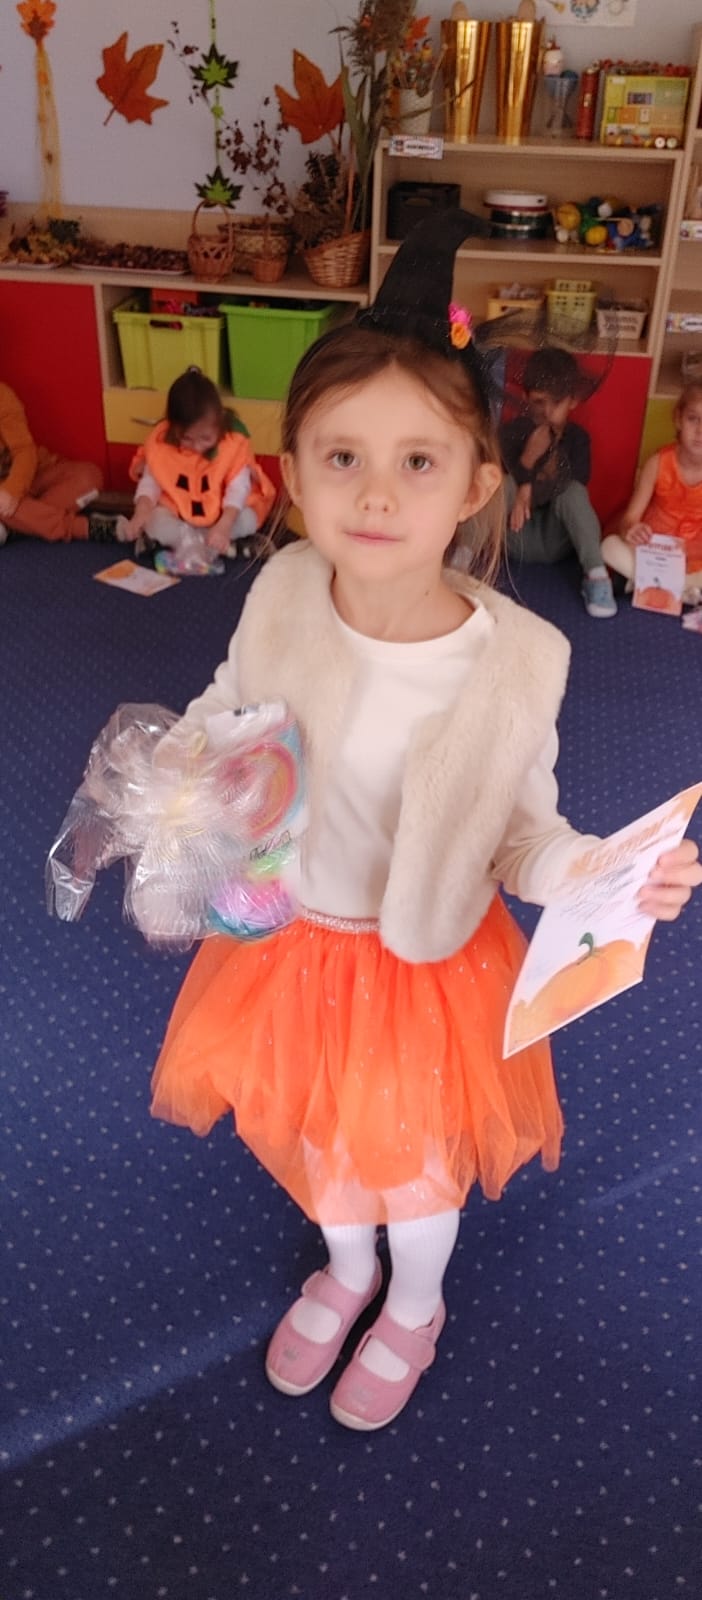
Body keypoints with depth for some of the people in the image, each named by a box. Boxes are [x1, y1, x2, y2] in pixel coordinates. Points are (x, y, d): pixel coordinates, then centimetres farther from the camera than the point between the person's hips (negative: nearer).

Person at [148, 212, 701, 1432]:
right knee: (312, 1137, 27)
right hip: (287, 940, 3)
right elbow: (227, 709, 1)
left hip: (428, 967, -2)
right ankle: (344, 1268, 64)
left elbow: (522, 837, -15)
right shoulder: (281, 596, -20)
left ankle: (415, 1308, 60)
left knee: (417, 1163, 24)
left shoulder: (517, 659, -27)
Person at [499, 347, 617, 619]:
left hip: (555, 541, 0)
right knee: (507, 485, -26)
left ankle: (596, 575, -31)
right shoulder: (511, 431, -7)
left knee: (572, 490, -27)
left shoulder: (577, 437, -3)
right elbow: (499, 488, -15)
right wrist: (528, 459, -31)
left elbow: (576, 489, -15)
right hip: (517, 538, 0)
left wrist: (529, 489, -27)